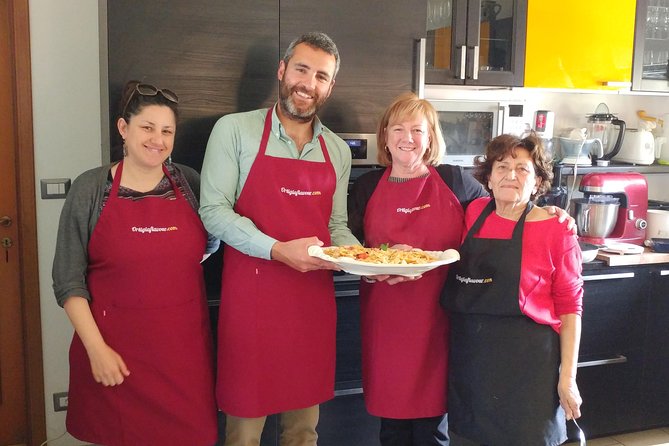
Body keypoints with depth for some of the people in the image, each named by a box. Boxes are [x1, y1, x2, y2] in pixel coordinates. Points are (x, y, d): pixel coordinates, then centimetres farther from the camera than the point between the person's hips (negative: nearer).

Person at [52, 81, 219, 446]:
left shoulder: (189, 183, 3)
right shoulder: (90, 189, -3)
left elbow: (209, 247, 20)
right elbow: (68, 281, -3)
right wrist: (96, 349, -9)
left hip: (184, 346, 2)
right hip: (115, 349, -2)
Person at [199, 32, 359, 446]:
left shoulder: (338, 150, 11)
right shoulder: (235, 129, -3)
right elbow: (214, 210, -9)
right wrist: (278, 250, -20)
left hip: (315, 299, 4)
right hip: (252, 294, -4)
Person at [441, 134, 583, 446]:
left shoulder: (555, 231, -8)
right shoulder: (474, 212, 3)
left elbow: (569, 307, -6)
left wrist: (568, 377, -7)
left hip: (526, 361, -4)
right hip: (470, 355, 5)